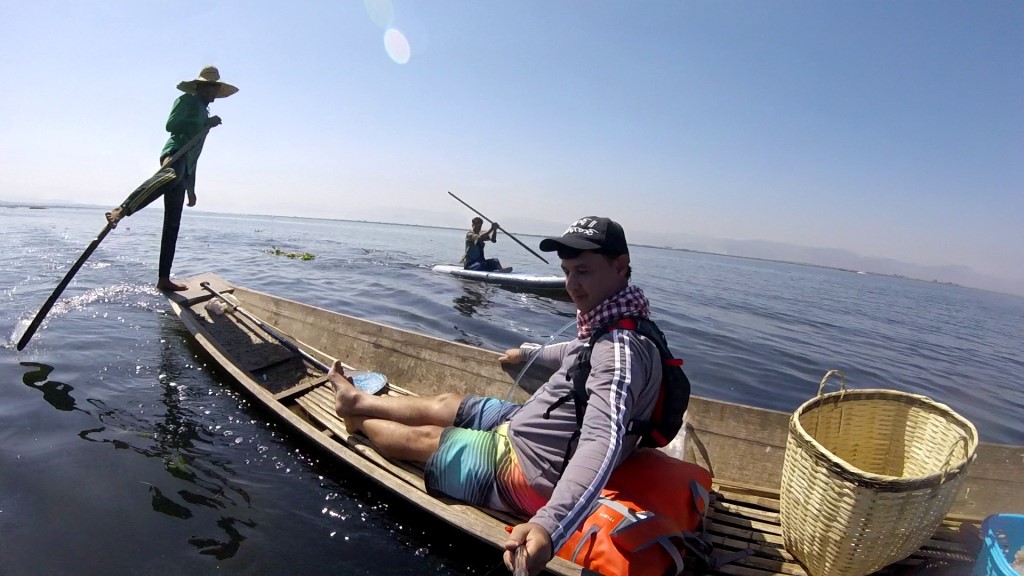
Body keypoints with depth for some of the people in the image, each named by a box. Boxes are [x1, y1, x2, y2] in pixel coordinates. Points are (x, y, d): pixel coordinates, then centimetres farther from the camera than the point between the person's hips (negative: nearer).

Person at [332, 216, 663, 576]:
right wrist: (528, 353, 37)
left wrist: (549, 524, -60)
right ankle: (358, 401, 42)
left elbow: (602, 442, -46)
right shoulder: (609, 327, -1)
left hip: (527, 473, -8)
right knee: (444, 404, 19)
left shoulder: (620, 349, -32)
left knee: (420, 438, 7)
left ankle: (359, 420, 38)